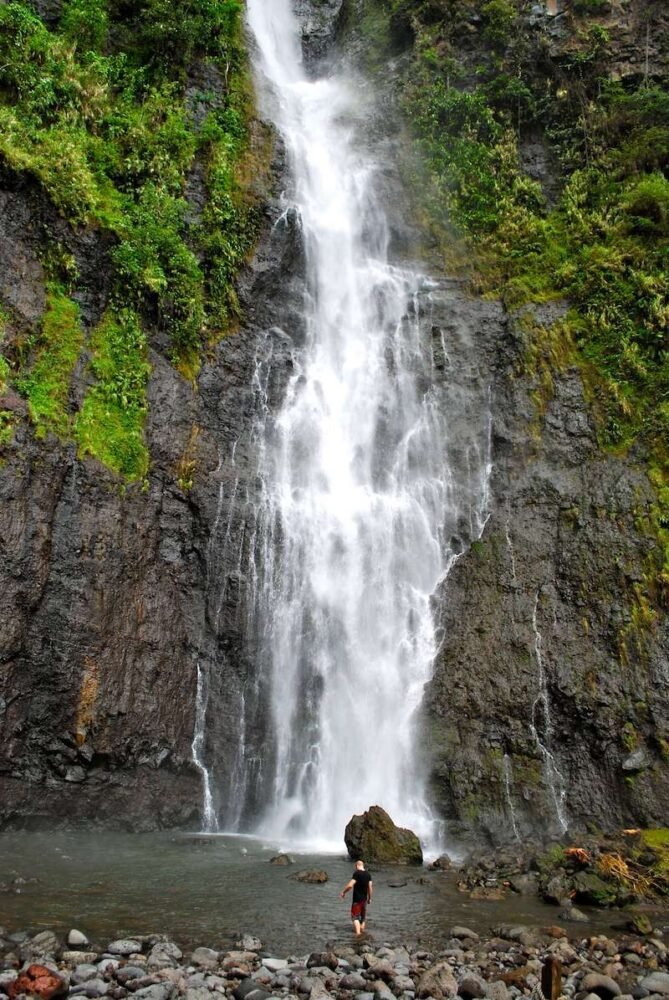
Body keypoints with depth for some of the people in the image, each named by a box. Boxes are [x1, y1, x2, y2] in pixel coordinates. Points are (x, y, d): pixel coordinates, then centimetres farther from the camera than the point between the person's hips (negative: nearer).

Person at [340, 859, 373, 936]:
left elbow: (350, 885, -23)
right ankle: (362, 931, 25)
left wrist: (343, 892, -9)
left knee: (355, 917, -2)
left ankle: (358, 932, -18)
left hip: (357, 899, -6)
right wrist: (369, 898, 15)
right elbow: (370, 887, 4)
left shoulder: (356, 873, -16)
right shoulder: (368, 874, 3)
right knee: (363, 917, 20)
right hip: (364, 899, 6)